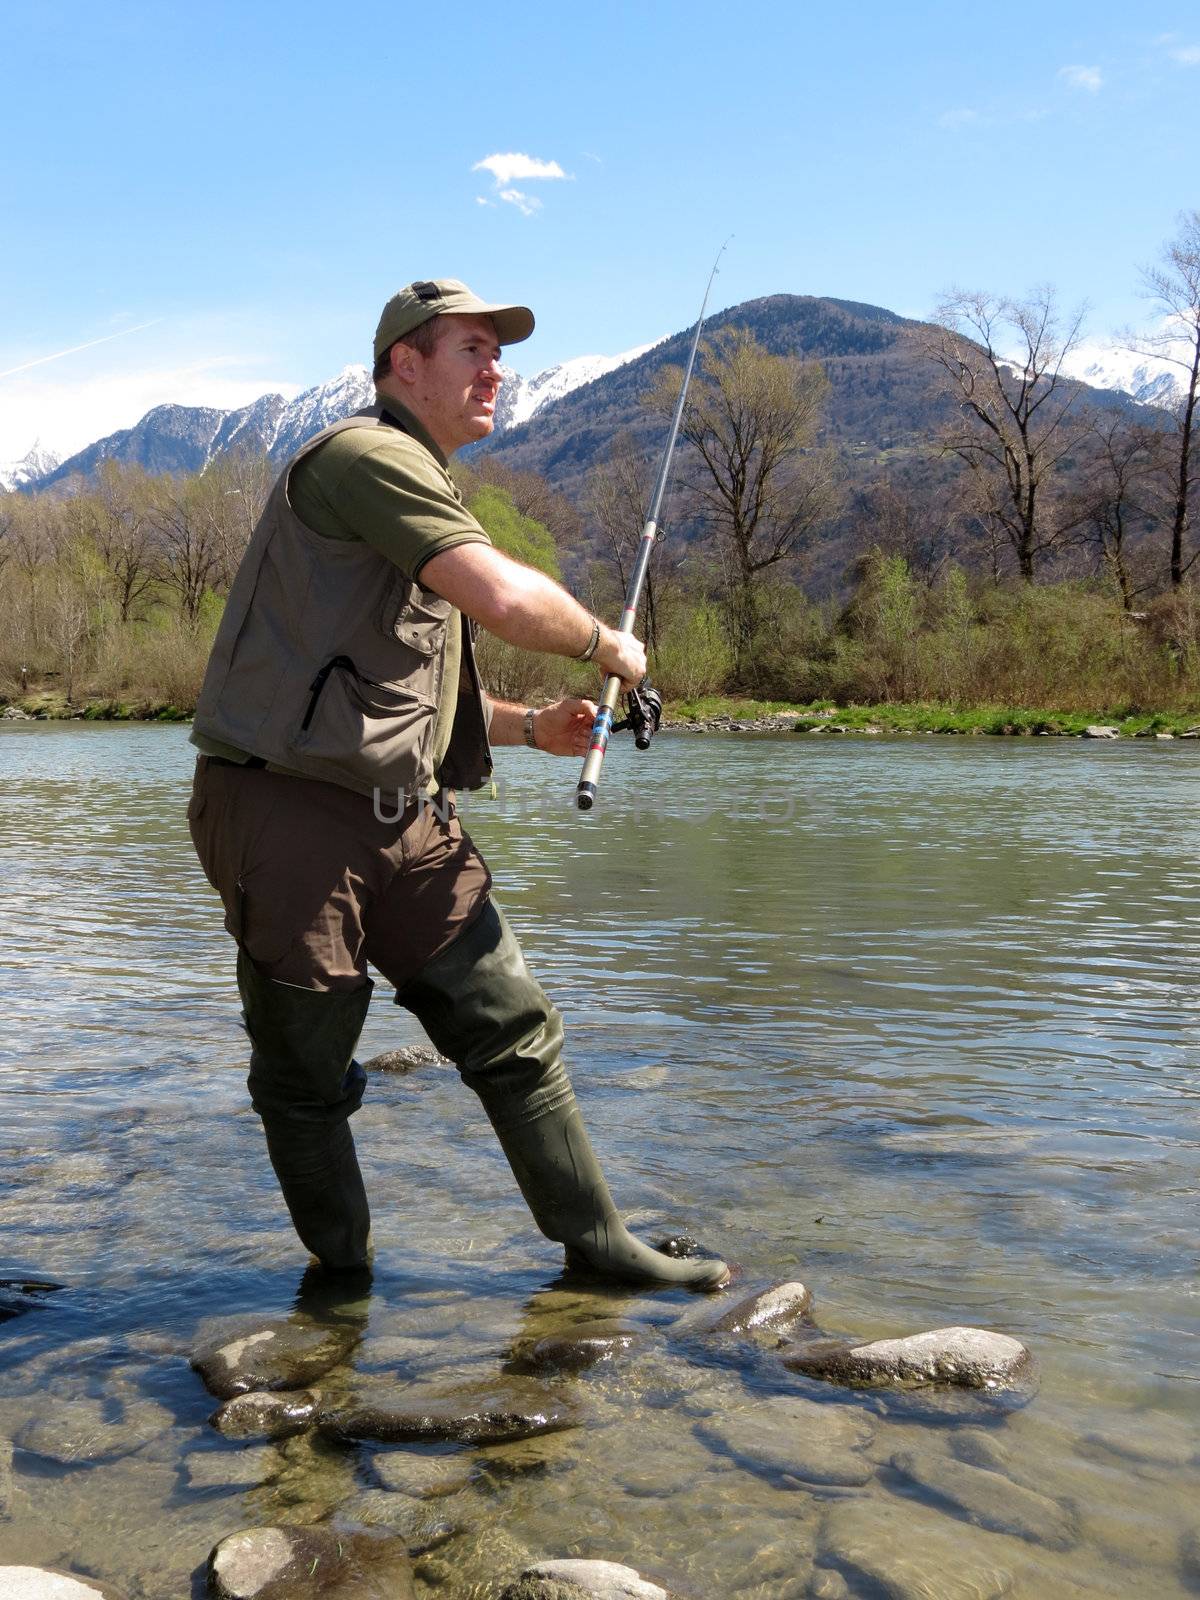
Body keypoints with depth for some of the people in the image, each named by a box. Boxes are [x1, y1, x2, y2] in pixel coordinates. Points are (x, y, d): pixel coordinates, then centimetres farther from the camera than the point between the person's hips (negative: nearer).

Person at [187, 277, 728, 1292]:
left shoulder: (420, 489, 23)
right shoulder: (365, 457, -10)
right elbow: (505, 599, -23)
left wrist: (531, 728, 15)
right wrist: (605, 645, -4)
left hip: (405, 818, 9)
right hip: (290, 814, -9)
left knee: (513, 1030, 8)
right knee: (306, 1075, 6)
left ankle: (596, 1242, 20)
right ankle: (341, 1280, 25)